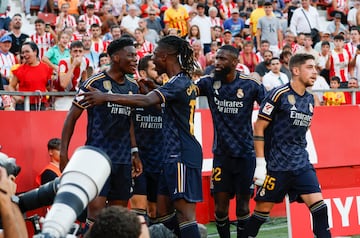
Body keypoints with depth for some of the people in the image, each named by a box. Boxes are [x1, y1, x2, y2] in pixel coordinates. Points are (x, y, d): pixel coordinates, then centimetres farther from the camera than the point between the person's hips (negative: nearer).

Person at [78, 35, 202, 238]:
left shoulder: (178, 83, -16)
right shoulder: (187, 82, 14)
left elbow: (146, 101, -32)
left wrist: (106, 97, -33)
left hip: (182, 156, -10)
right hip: (174, 154, 10)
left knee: (185, 212, -12)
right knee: (164, 209, 13)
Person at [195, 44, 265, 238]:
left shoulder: (251, 85, -6)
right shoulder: (209, 82, -2)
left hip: (245, 154, -1)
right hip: (221, 154, 2)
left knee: (243, 206, 5)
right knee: (220, 206, 2)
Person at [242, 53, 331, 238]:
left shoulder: (310, 100, 11)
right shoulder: (279, 94, -10)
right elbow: (259, 128, -10)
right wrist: (260, 164, -15)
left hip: (301, 164, 6)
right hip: (275, 165, -6)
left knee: (318, 206, -6)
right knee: (263, 210, 1)